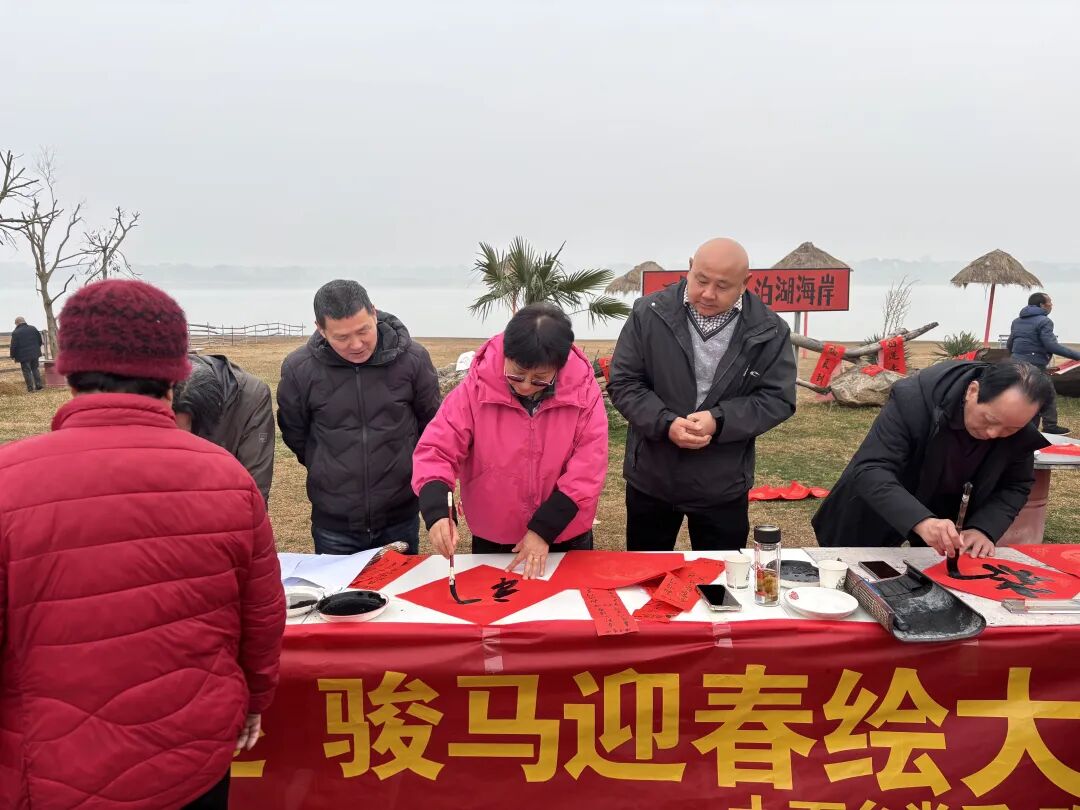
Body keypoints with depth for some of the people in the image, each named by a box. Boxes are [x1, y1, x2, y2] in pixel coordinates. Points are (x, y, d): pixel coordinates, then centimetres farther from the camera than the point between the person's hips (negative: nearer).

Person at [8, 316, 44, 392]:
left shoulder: (15, 333, -12)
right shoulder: (33, 328, 3)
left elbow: (13, 346, -10)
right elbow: (40, 340, 10)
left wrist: (12, 356, 2)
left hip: (24, 356, -4)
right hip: (35, 354, 5)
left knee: (27, 371, 3)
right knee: (35, 369, 17)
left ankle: (30, 388, 4)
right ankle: (38, 385, 14)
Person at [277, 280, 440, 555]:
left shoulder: (412, 358, -11)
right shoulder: (298, 368, -12)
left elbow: (431, 426, 5)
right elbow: (295, 435, 5)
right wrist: (331, 472, 10)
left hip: (400, 518, 1)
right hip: (333, 524, 0)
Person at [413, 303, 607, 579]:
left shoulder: (584, 391, -14)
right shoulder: (476, 388, -14)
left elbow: (587, 470, -15)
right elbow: (436, 450, -16)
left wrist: (544, 529, -18)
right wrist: (436, 512, -32)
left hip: (566, 540, 0)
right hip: (492, 542, 0)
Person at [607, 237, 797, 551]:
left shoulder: (769, 330, -6)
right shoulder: (648, 314, -8)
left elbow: (778, 398, -5)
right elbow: (623, 383, -6)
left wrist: (719, 421, -22)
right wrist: (666, 424, -22)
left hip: (723, 487, 0)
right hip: (650, 478, 1)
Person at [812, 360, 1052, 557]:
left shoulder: (1021, 430, -21)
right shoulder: (913, 398, -36)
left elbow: (1016, 485, -6)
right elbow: (870, 470, -42)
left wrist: (983, 529, -25)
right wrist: (921, 521, -57)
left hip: (946, 511, 3)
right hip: (878, 511, -3)